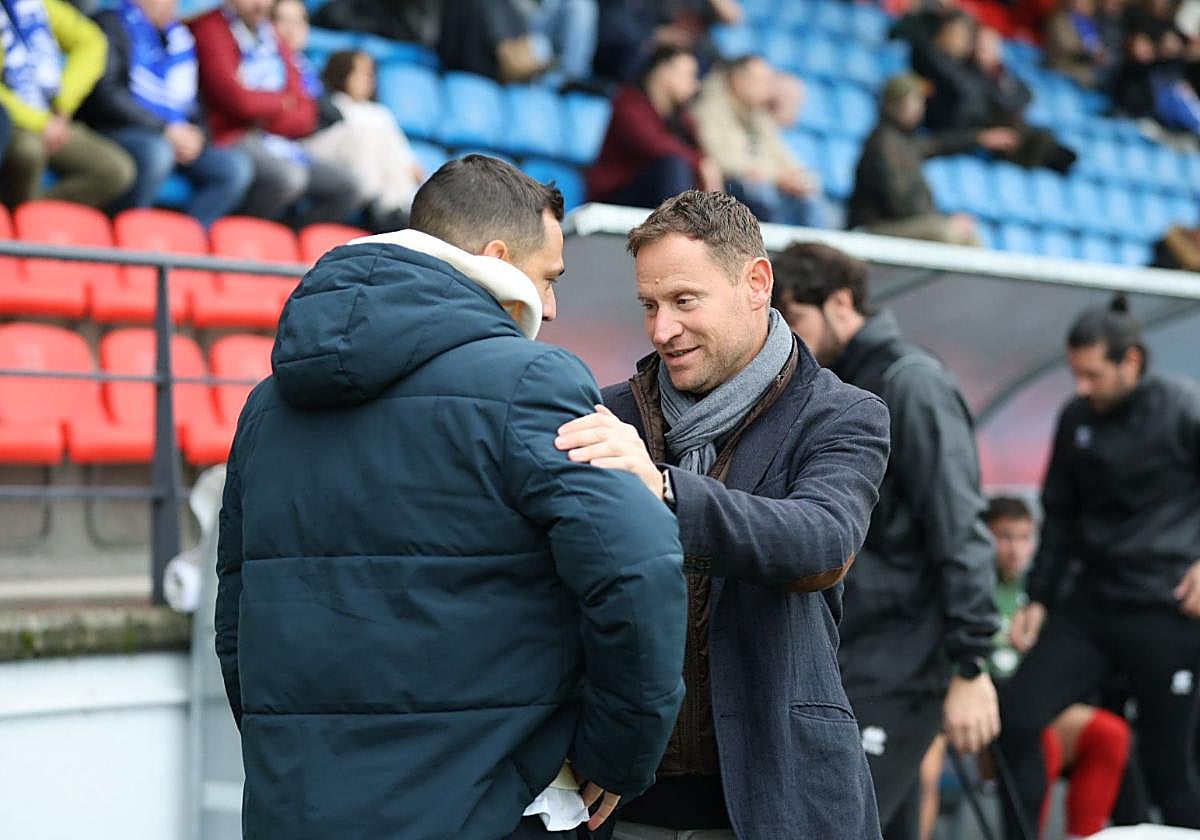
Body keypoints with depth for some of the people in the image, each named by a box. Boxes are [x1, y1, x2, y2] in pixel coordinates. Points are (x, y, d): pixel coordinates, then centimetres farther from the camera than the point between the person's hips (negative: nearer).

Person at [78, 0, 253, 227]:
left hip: (176, 138, 7)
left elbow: (192, 101, 18)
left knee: (236, 167, -12)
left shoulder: (180, 35, 17)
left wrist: (195, 136, -6)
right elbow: (104, 95, -15)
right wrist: (166, 130, -18)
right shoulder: (111, 24, -3)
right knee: (156, 152, -38)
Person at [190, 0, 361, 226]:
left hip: (277, 145, 8)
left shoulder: (272, 37, 15)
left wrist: (266, 118, -11)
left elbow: (304, 117, 8)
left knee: (346, 188, -3)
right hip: (232, 140, -8)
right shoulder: (211, 28, -6)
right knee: (288, 177, -34)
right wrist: (282, 102, 1)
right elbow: (238, 100, -17)